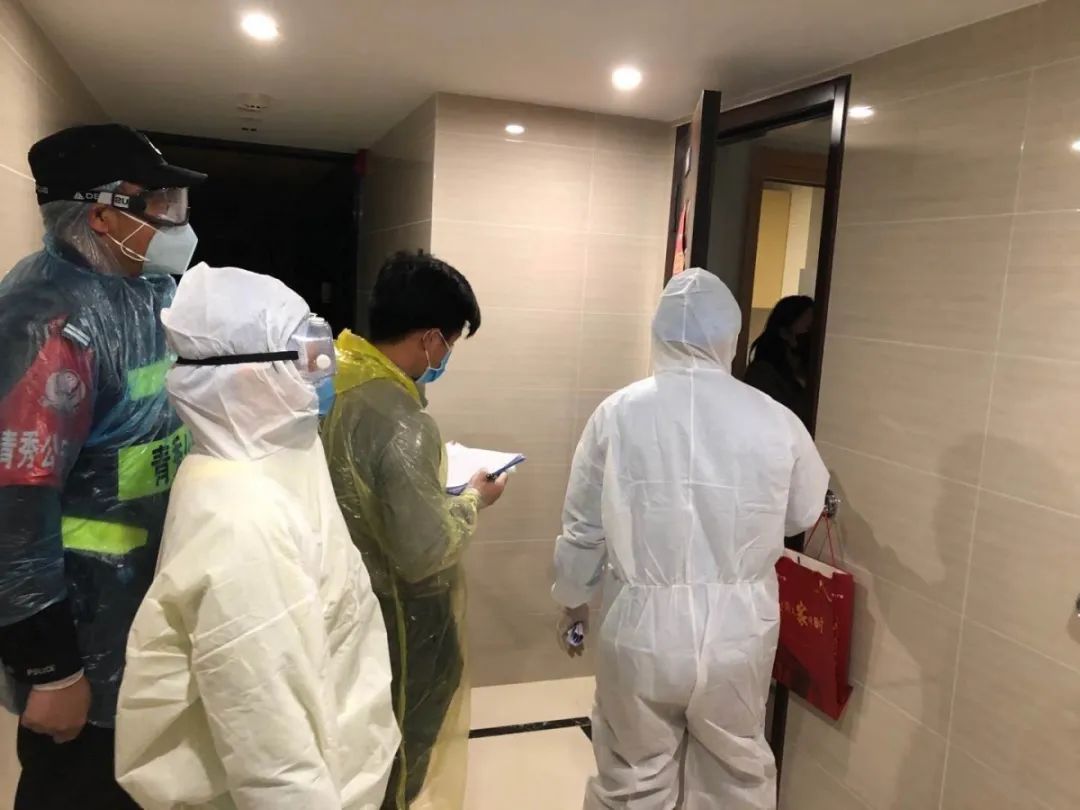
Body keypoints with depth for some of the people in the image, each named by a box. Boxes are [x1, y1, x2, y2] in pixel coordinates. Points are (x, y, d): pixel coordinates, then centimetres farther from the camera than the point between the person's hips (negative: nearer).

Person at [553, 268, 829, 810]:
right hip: (737, 632, 1)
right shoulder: (775, 421, -9)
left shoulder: (618, 414, -10)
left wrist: (573, 598, 15)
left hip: (641, 628, 0)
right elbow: (806, 514, 8)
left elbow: (583, 528, -2)